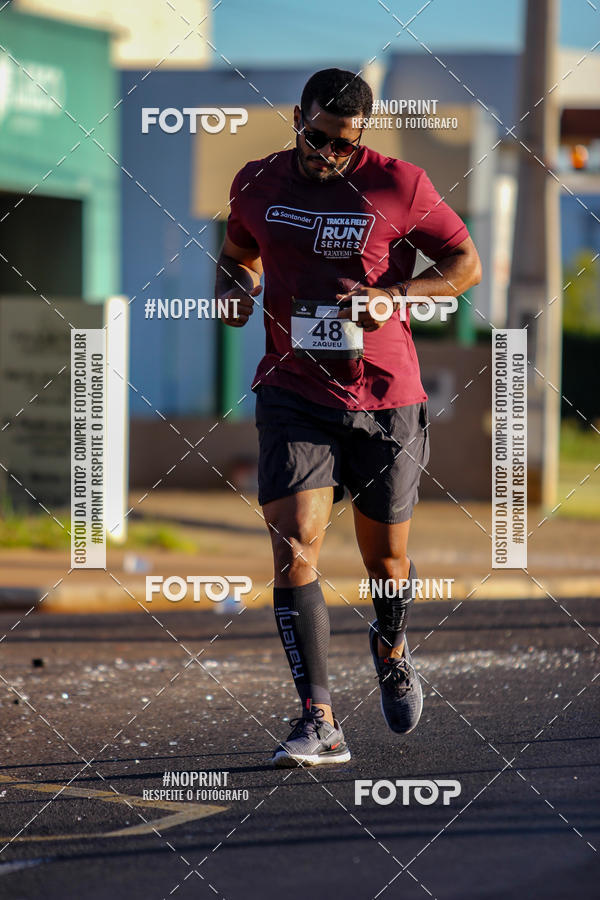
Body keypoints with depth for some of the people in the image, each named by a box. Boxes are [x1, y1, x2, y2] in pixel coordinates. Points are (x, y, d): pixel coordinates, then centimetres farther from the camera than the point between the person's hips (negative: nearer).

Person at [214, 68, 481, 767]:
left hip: (385, 397, -1)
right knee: (293, 546, -16)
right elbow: (239, 253, 23)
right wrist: (233, 288, 0)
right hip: (293, 392, 1)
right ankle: (319, 722, -16)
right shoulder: (257, 184, 4)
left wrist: (396, 296, -16)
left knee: (384, 555, 11)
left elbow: (466, 264, 0)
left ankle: (391, 648, 46)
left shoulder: (398, 186, -5)